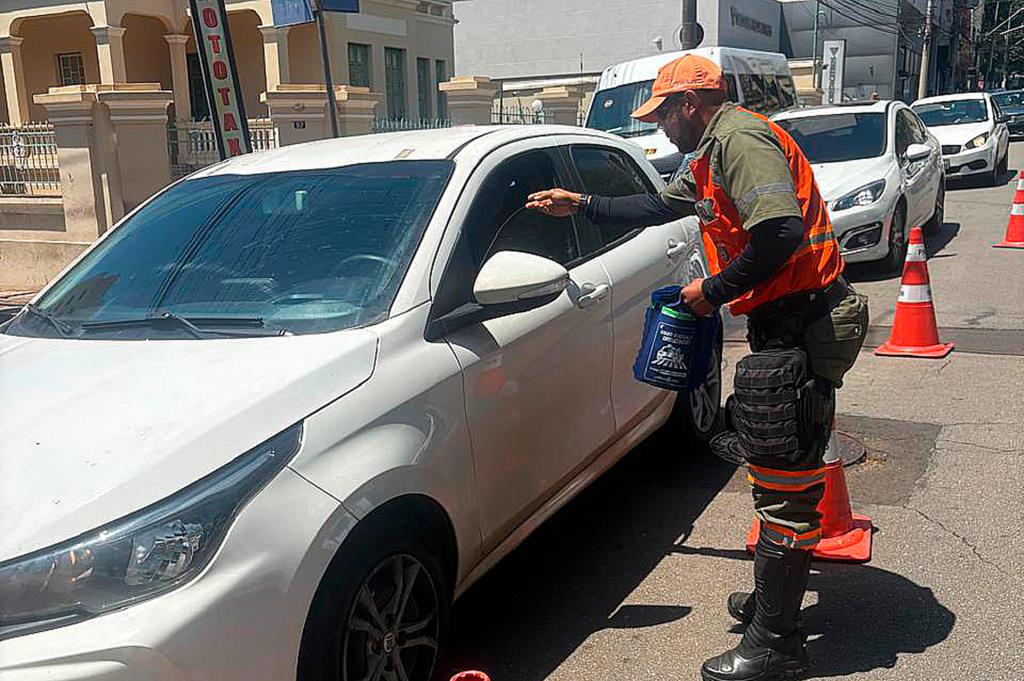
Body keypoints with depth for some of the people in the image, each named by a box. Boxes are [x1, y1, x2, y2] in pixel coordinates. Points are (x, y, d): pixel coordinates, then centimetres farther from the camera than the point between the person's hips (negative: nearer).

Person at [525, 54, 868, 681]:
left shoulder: (740, 138, -14)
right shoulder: (712, 156, 21)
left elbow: (780, 231, -28)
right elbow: (658, 207, 35)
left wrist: (713, 291, -16)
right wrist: (581, 204, 33)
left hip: (802, 328, -11)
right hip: (787, 326, 11)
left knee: (785, 484, -5)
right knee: (781, 476, 18)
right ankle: (772, 599, 33)